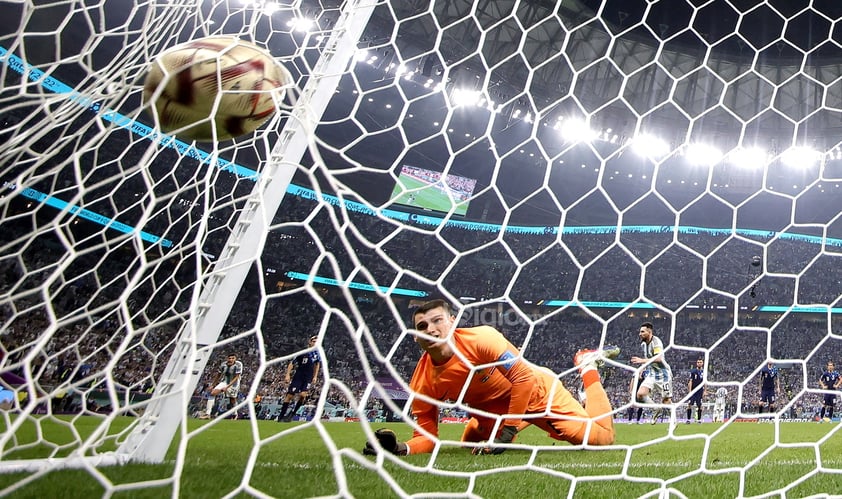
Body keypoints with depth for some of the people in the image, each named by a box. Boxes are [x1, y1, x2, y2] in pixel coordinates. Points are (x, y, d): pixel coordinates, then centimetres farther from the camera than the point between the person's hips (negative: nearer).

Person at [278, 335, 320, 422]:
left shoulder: (317, 354, 1)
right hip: (298, 377, -2)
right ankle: (281, 415, 9)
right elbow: (291, 364, -6)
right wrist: (288, 375, -14)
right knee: (290, 395, -4)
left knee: (302, 395, -16)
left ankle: (291, 415, 0)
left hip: (308, 378, 2)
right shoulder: (303, 353, -11)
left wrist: (315, 377, 12)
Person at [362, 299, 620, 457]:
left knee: (601, 438, -9)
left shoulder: (481, 338, -34)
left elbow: (524, 378, -30)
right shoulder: (423, 383, -20)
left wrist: (508, 430, -27)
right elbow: (428, 436, -13)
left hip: (537, 390, -5)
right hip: (495, 407, 5)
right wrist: (400, 448, -35)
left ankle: (587, 366, 18)